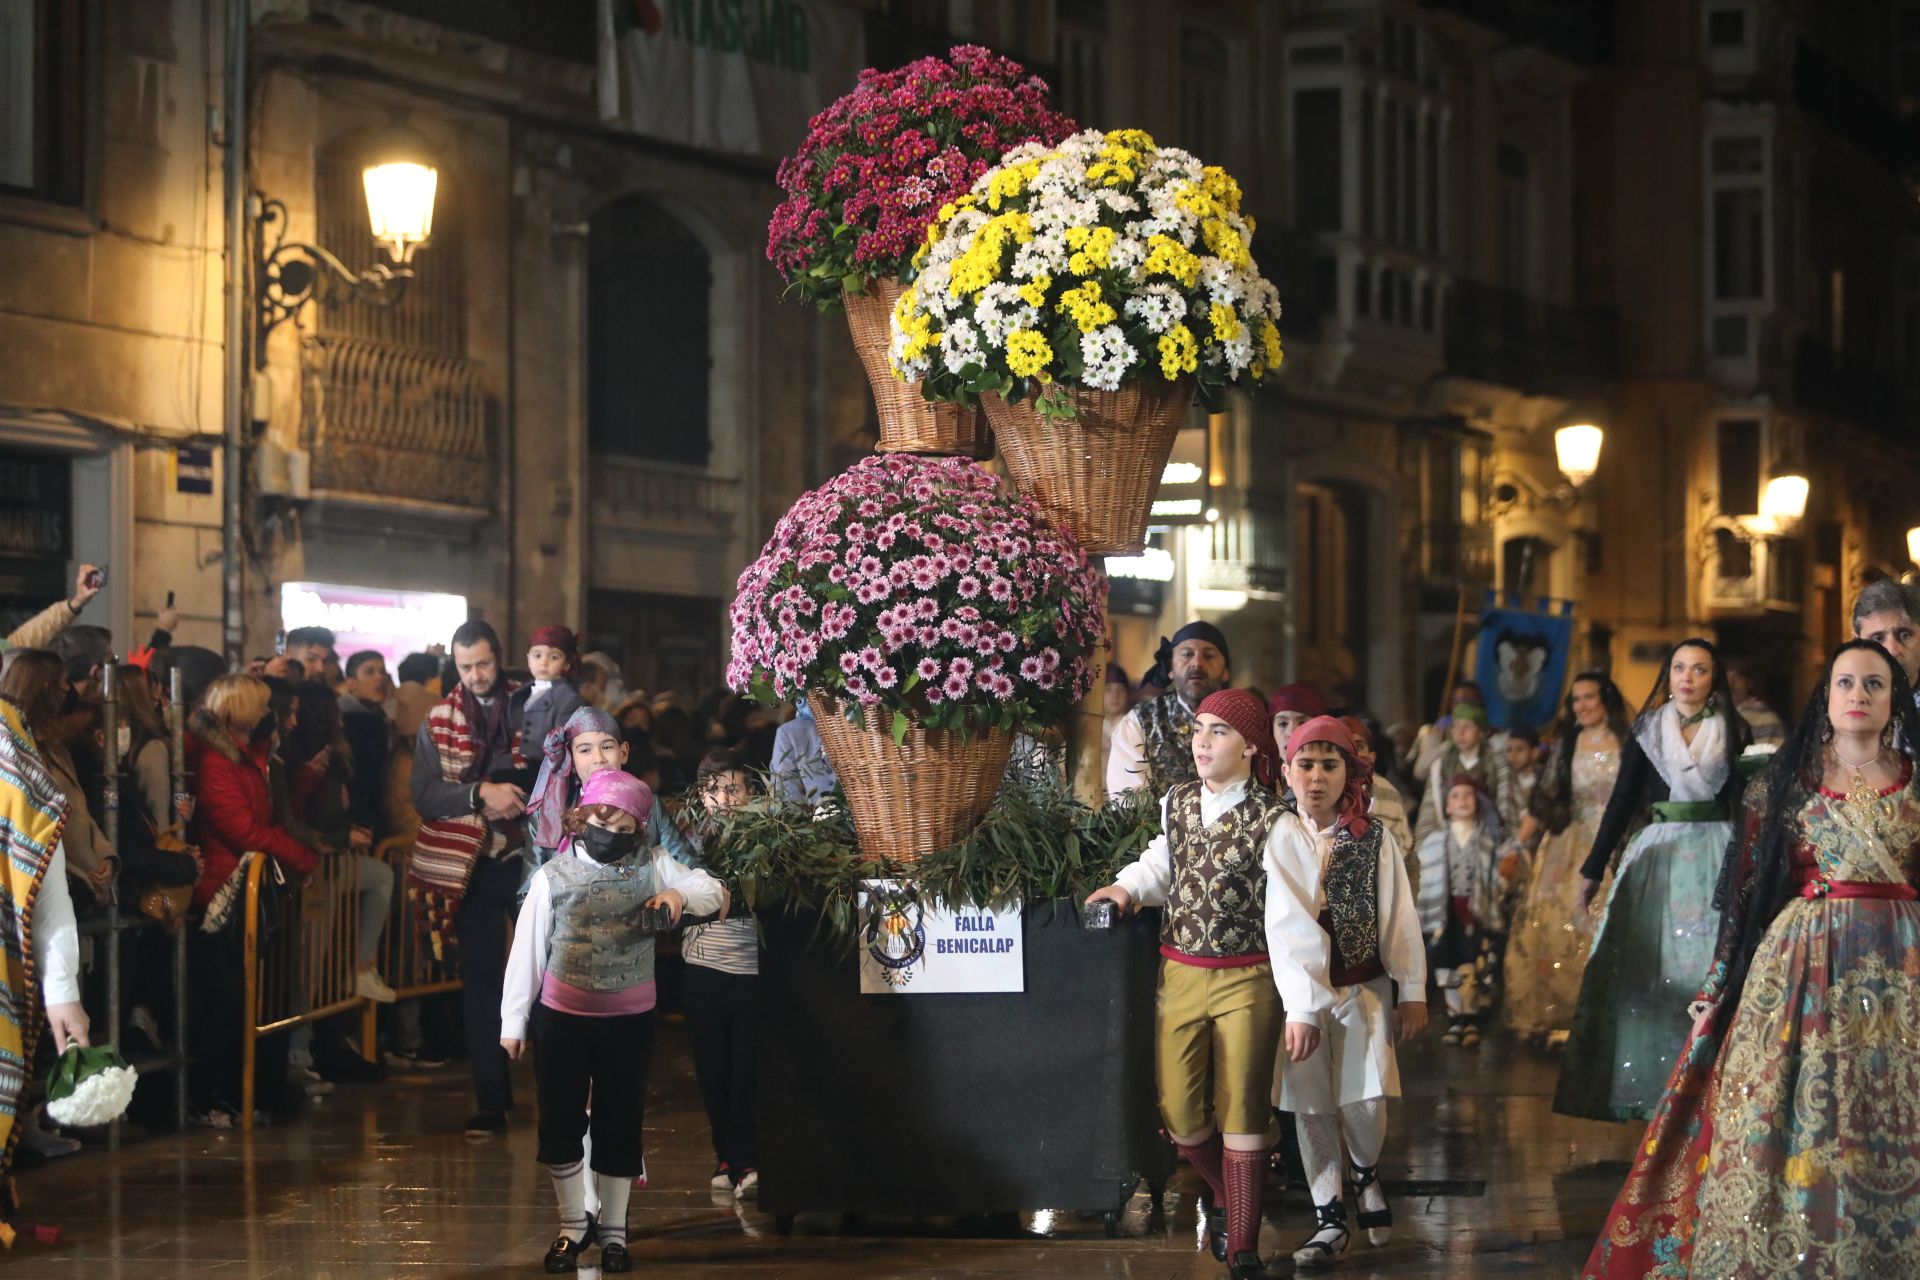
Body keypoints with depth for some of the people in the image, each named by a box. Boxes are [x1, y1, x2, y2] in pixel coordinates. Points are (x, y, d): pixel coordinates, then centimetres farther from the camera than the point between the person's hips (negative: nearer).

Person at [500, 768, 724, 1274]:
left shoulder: (651, 867, -2)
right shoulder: (554, 876, -6)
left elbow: (715, 893, -4)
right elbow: (527, 950, -3)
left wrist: (682, 895, -27)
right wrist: (513, 1022, -2)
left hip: (629, 1020, 1)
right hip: (562, 1018, -1)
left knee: (620, 1124, 7)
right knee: (560, 1122, 3)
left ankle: (613, 1230, 20)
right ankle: (573, 1223, 20)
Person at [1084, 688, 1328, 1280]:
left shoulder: (1274, 826, -14)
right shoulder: (1177, 803, 4)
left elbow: (1293, 921, -15)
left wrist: (1304, 1009, -18)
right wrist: (1129, 886, 6)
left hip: (1246, 982, -5)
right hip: (1179, 977, 5)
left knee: (1242, 1114, -1)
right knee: (1180, 1114, 4)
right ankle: (1228, 1198, 33)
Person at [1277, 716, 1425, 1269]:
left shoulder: (1374, 839, -2)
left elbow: (1400, 917, 0)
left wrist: (1413, 992, -1)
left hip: (1363, 989, -1)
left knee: (1365, 1102, -11)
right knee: (1311, 1106, 2)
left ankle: (1365, 1173, 22)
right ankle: (1329, 1222, 13)